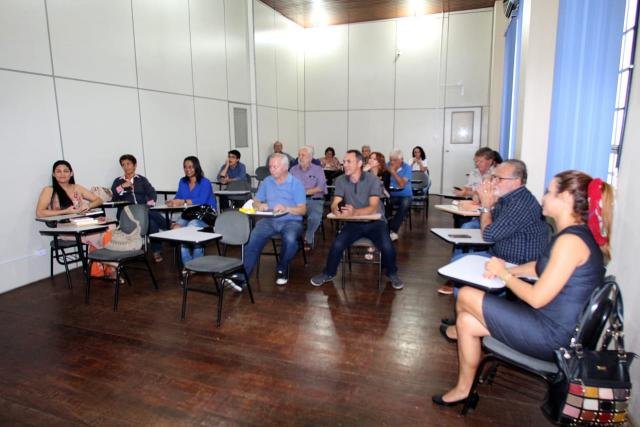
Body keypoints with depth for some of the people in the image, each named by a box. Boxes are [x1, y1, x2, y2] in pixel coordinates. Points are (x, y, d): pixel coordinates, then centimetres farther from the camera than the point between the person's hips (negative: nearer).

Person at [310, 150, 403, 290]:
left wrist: (354, 212, -42)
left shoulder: (372, 180, -12)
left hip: (374, 222, -2)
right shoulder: (340, 180, -2)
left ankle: (392, 273, 8)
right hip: (353, 223, 2)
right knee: (337, 245, -21)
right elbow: (335, 203, -7)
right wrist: (336, 210, -34)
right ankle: (328, 273, 8)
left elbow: (373, 208, -22)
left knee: (387, 247, -25)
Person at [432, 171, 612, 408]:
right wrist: (507, 270, 4)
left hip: (552, 335, -9)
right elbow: (542, 267, 20)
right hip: (557, 327, 9)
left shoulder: (571, 240, -24)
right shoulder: (576, 234, 8)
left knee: (465, 296, -3)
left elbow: (537, 298, -24)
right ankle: (463, 389, 24)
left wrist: (505, 274, -8)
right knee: (466, 321, 7)